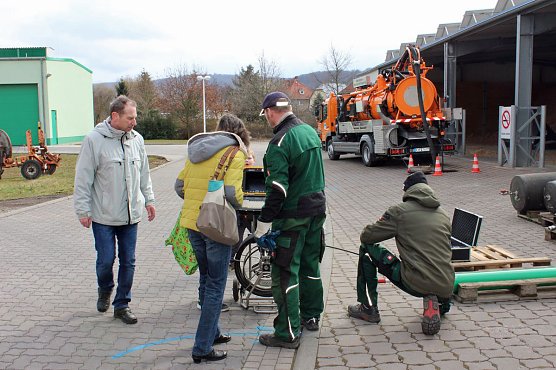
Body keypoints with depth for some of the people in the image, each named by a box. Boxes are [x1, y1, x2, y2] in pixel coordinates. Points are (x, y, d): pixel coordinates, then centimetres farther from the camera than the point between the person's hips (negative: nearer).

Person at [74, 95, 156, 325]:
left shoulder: (136, 139, 4)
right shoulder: (94, 140, -10)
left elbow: (144, 173, 16)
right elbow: (83, 179, -7)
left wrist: (148, 199, 15)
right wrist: (83, 210, -8)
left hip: (131, 215, 4)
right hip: (104, 216, -4)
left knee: (128, 261, 8)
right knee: (106, 260, 2)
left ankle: (122, 304, 23)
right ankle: (105, 290, 34)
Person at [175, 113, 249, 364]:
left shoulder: (195, 151, 13)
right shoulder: (234, 153, -8)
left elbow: (180, 186, 10)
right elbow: (232, 192, -19)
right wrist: (239, 203, 2)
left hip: (191, 222, 7)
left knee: (206, 279, 21)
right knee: (216, 286, 2)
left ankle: (211, 333, 35)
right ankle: (202, 348, 5)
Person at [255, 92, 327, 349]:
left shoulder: (279, 142, -18)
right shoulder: (310, 132, 9)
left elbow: (277, 188, -23)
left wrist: (263, 223, -19)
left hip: (292, 215, -8)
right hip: (317, 209, 9)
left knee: (285, 273, -2)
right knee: (310, 265, 19)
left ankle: (288, 333, 2)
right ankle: (311, 316, 33)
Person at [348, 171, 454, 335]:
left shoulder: (399, 211, -2)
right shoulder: (444, 215, 15)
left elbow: (366, 236, 2)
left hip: (414, 283, -5)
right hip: (446, 289, 5)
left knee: (367, 248, 10)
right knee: (443, 307, 43)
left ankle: (369, 309, 14)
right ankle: (438, 305, 5)